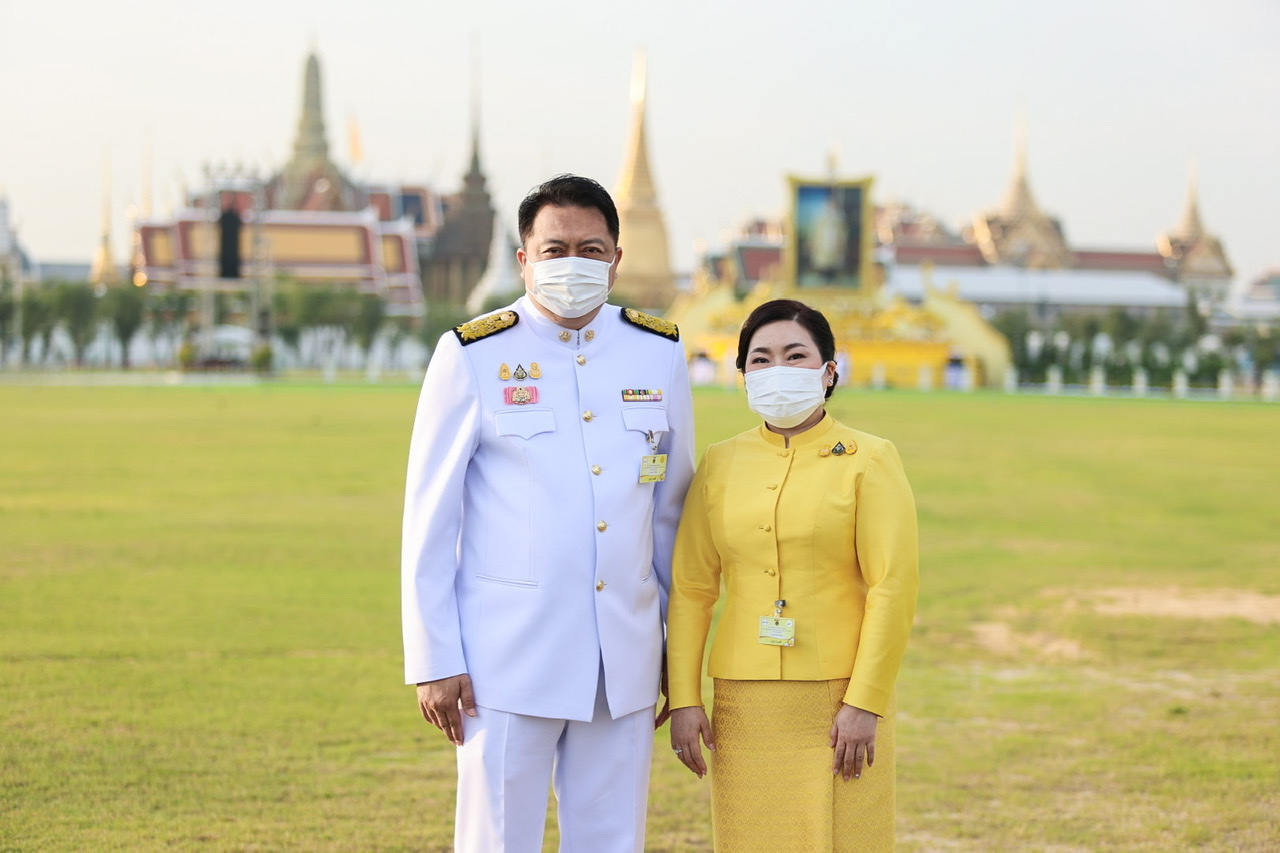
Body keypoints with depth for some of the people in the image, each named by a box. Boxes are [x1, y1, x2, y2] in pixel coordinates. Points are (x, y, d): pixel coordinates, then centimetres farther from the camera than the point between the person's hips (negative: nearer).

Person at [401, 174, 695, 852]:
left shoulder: (659, 352, 7)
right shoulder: (472, 357, -4)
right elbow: (429, 519, -2)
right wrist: (431, 661, -5)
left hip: (624, 661, 4)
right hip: (507, 661, -3)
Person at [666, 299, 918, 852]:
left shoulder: (867, 461, -2)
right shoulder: (720, 464, 8)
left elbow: (893, 588, -7)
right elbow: (690, 589, 7)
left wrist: (865, 703, -13)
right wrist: (683, 699, 0)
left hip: (838, 700, -3)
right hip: (744, 701, 3)